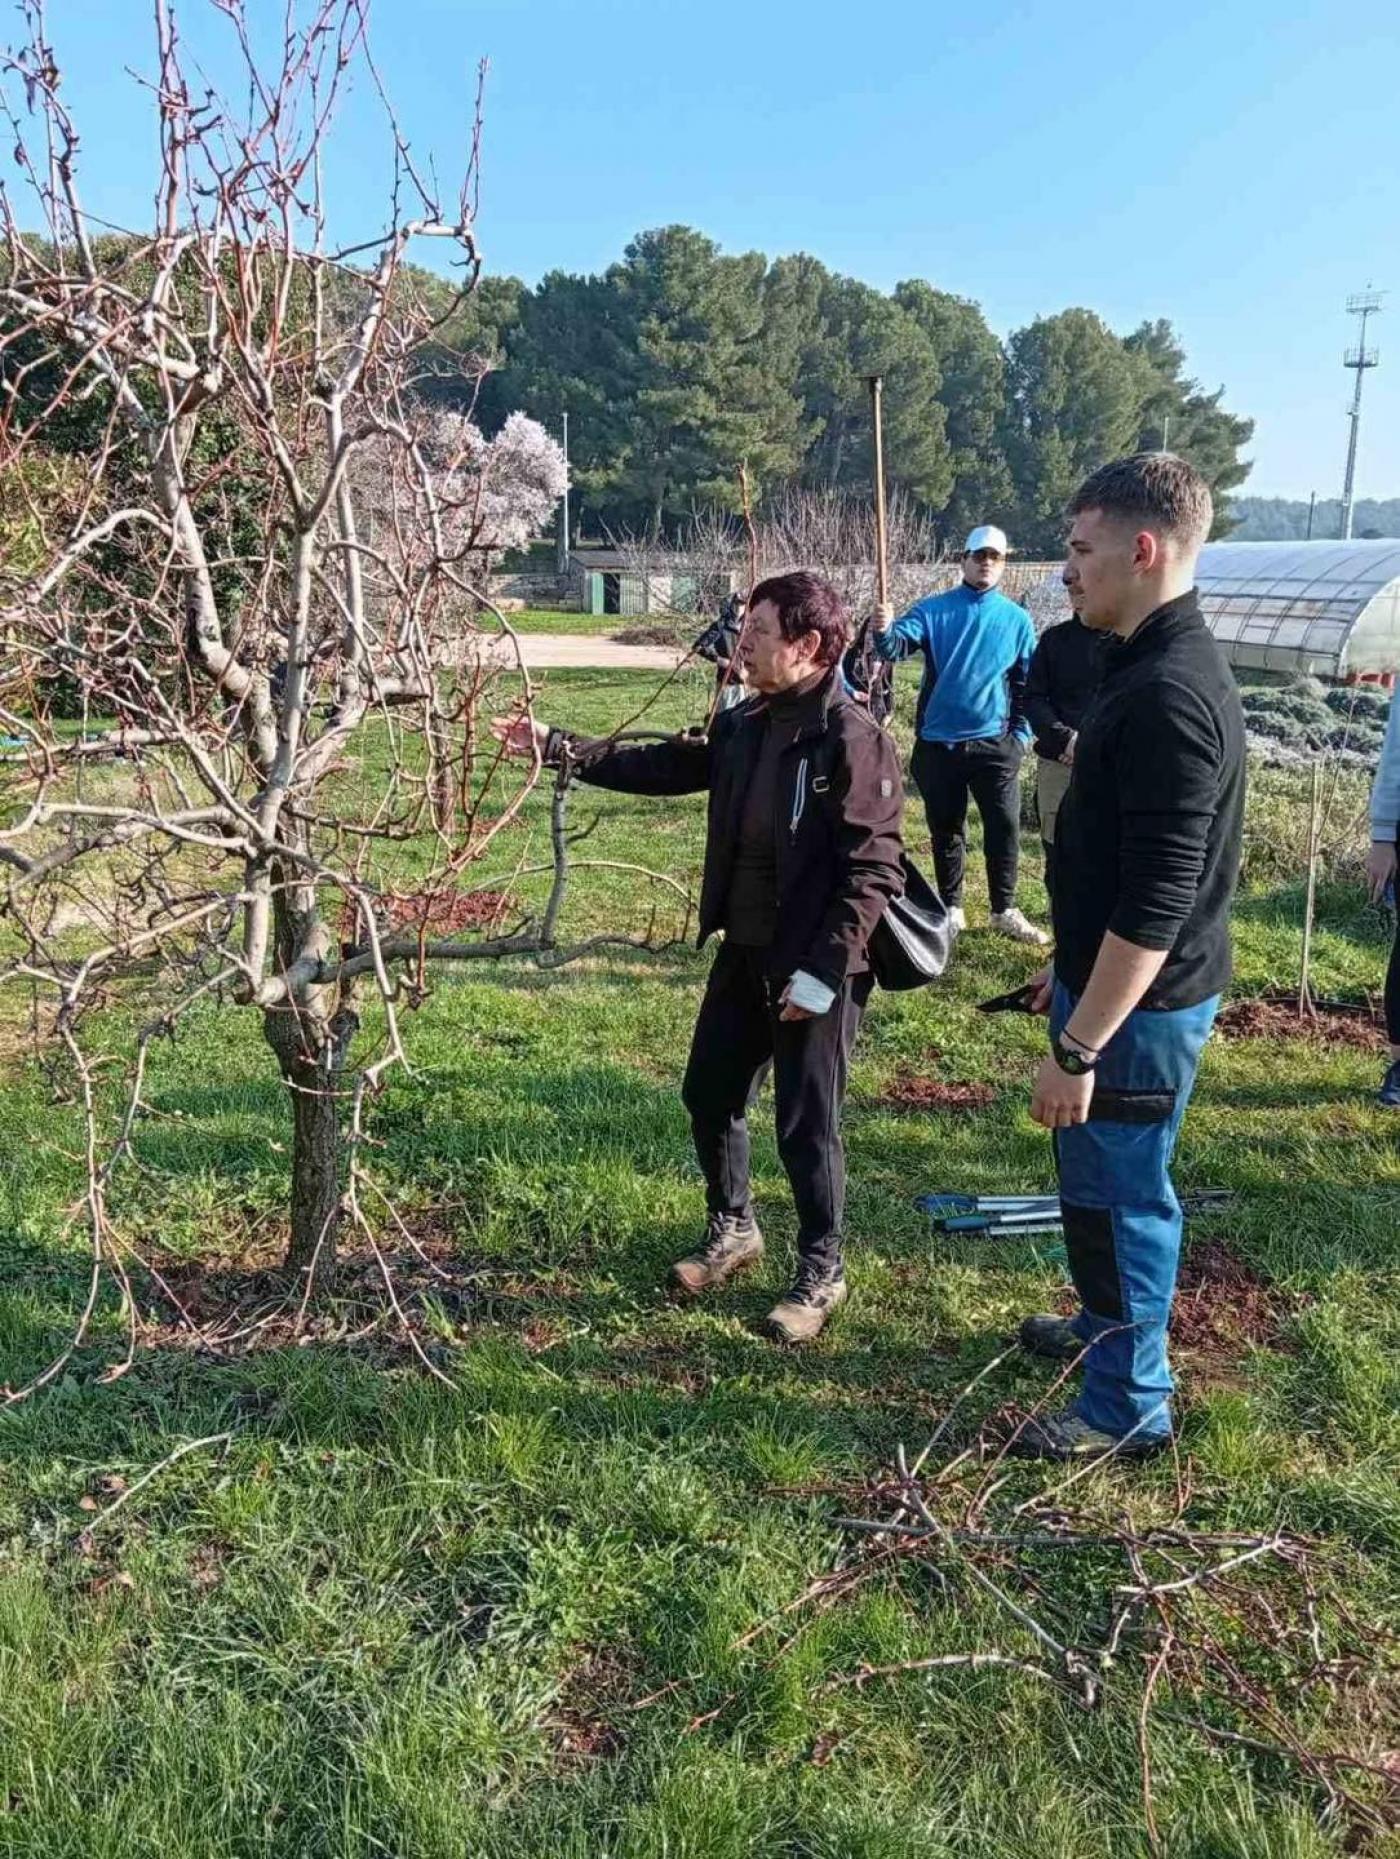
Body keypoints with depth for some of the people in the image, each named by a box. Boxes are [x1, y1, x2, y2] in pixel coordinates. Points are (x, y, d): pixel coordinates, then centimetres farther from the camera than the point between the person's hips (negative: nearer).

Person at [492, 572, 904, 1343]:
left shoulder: (854, 739, -18)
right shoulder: (743, 724, 5)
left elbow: (874, 870, -20)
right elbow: (665, 764, 15)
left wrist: (822, 972, -22)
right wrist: (561, 749, 9)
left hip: (812, 969, -8)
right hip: (741, 954, 8)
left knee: (805, 1126, 4)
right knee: (709, 1095, 18)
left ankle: (821, 1272, 25)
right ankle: (732, 1228, 41)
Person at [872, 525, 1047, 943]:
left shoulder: (1016, 619, 5)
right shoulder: (933, 609, -1)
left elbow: (1026, 682, 8)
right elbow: (899, 644, -16)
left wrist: (1021, 734, 0)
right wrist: (884, 631, -39)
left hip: (994, 742, 1)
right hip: (938, 742, -1)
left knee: (1005, 827, 1)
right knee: (945, 829, 11)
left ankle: (1005, 910, 15)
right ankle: (951, 908, 24)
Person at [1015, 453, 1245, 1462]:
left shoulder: (1168, 697, -26)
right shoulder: (1158, 664, 7)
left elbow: (1154, 910, -28)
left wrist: (1078, 1050, -24)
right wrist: (1070, 969, 22)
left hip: (1139, 1004, -10)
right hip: (1116, 981, 10)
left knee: (1121, 1194, 6)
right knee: (1101, 1179, 25)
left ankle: (1130, 1404, 25)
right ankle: (1109, 1323, 46)